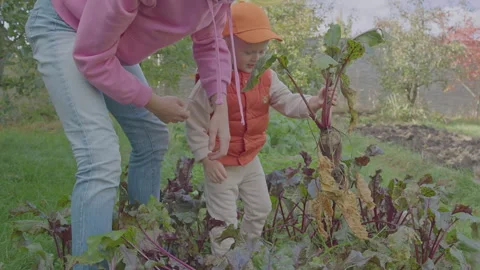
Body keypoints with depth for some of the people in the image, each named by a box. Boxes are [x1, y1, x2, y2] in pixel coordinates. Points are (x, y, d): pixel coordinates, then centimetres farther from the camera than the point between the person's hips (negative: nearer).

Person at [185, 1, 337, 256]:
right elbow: (195, 126, -19)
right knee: (225, 222, 3)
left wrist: (313, 103, -29)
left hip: (250, 160, 7)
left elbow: (287, 102, -9)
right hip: (221, 164, -7)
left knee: (260, 209, 25)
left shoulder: (265, 76, -7)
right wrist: (207, 160, -21)